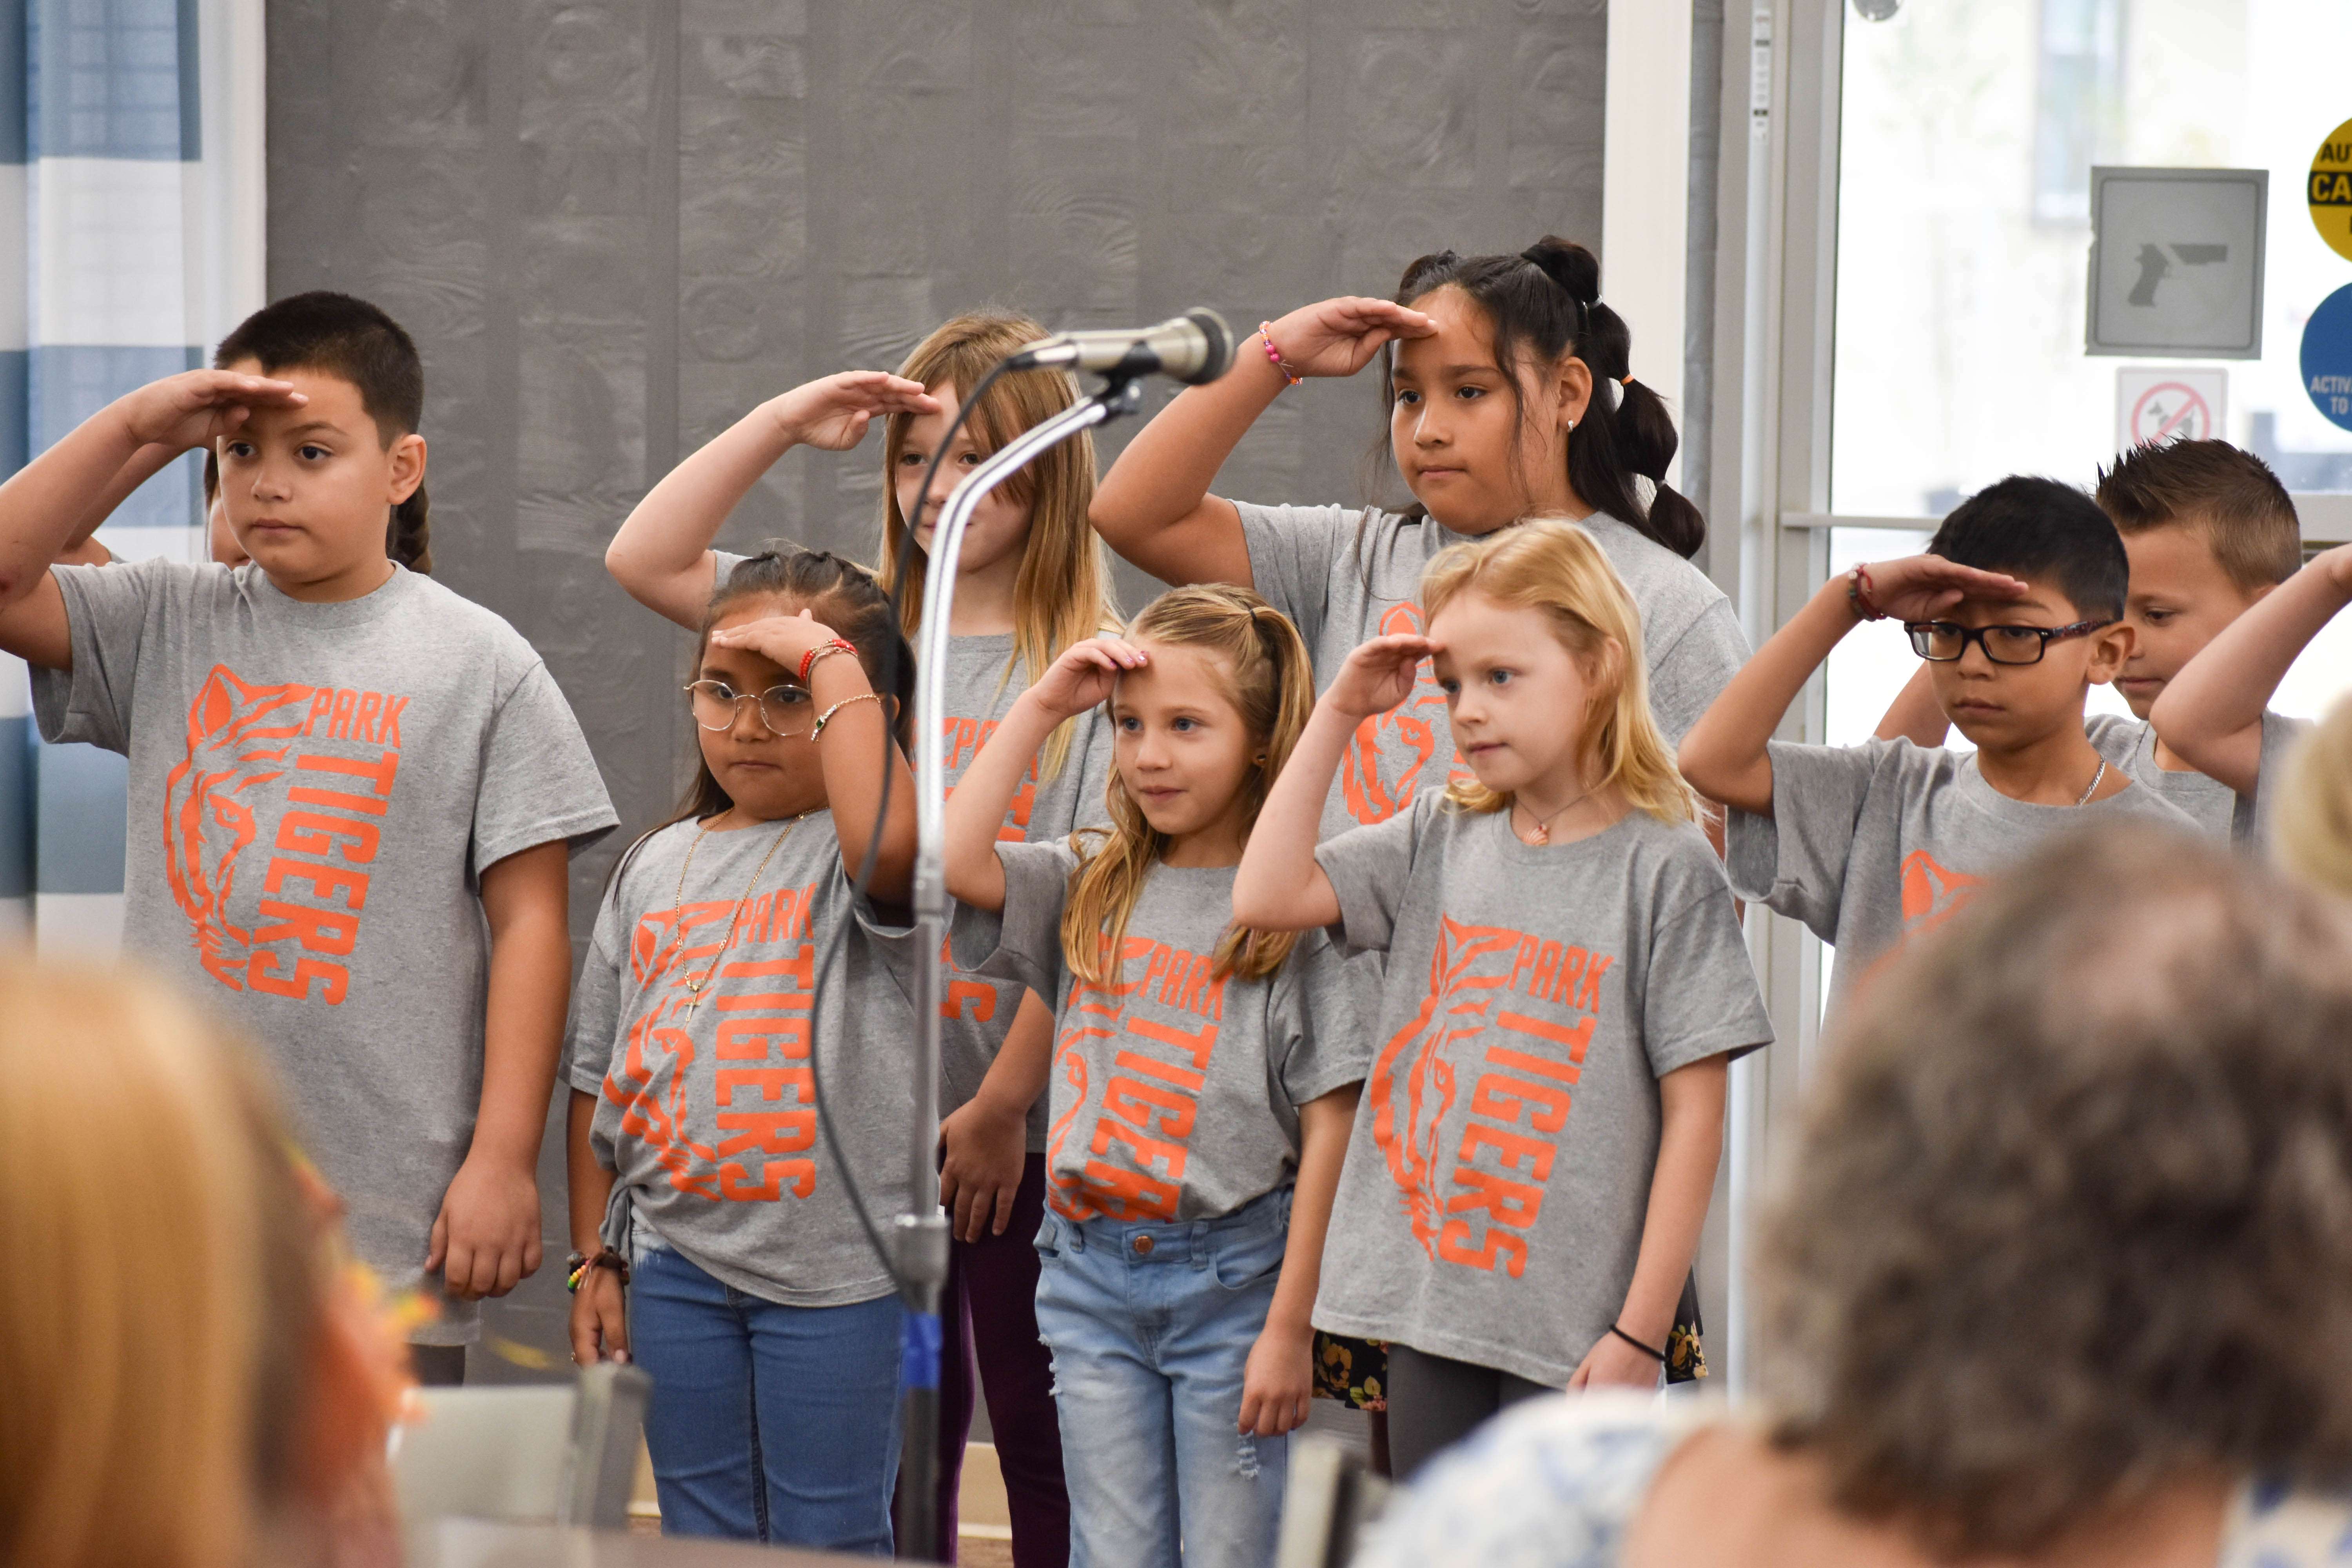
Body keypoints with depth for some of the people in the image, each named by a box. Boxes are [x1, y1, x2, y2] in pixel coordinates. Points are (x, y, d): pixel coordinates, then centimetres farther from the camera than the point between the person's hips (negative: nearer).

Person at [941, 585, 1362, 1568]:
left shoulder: (1297, 906, -6)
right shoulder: (1090, 886, 8)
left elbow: (1329, 1128, -8)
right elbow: (953, 859, -8)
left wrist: (1289, 1325, -11)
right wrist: (1042, 706, -3)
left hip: (1232, 1273, -4)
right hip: (1092, 1272, 4)